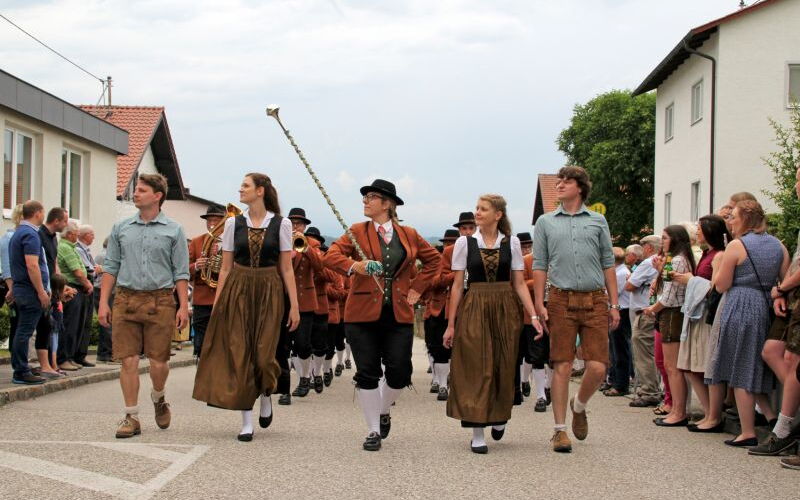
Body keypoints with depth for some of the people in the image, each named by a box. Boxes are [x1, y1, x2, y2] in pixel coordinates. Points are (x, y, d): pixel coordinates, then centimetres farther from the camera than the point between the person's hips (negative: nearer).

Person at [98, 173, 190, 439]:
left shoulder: (173, 230, 5)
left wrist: (183, 306, -4)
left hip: (160, 300, -2)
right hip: (126, 299, 2)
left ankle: (158, 397, 30)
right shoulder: (121, 228, 11)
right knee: (129, 361, -2)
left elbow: (181, 273, 4)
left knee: (159, 362, 0)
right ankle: (131, 417, 6)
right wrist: (103, 302, 4)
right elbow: (111, 267, 12)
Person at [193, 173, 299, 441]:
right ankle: (246, 421, 5)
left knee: (263, 354, -6)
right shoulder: (234, 223, 5)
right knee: (239, 354, -2)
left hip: (268, 292, -2)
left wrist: (294, 305, -3)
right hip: (237, 291, 2)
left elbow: (286, 268, 1)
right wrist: (217, 303, 2)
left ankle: (266, 396, 27)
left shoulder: (281, 224, 0)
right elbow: (226, 267, 7)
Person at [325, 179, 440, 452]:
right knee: (368, 373, 0)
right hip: (363, 313, -1)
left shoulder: (409, 235, 9)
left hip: (399, 314, 1)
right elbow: (331, 255, -7)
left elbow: (433, 259, 21)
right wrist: (353, 265, -27)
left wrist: (417, 287, 10)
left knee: (399, 372, -2)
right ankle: (374, 430, 12)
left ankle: (384, 411, 28)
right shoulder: (357, 232, 5)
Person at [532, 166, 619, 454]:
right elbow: (540, 266, 9)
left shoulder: (597, 221, 12)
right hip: (562, 300, -1)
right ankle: (560, 429, 6)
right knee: (562, 366, -2)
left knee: (598, 366, -6)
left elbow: (608, 264, 12)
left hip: (595, 300, 1)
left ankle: (579, 406, 23)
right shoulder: (546, 222, 11)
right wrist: (539, 304, -1)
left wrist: (614, 304, 6)